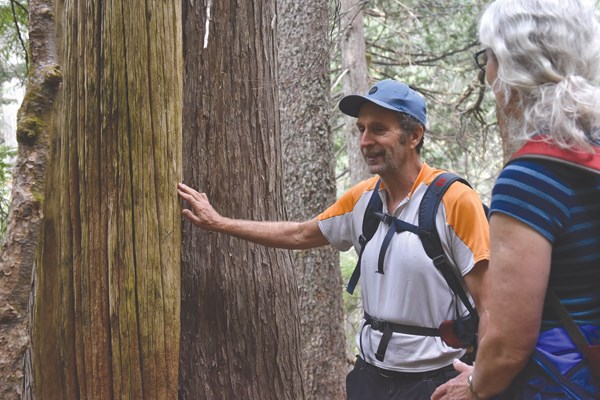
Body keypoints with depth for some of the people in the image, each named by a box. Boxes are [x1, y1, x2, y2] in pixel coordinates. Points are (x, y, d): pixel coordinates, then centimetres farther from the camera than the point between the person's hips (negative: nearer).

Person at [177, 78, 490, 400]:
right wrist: (219, 223, 18)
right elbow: (299, 235, 17)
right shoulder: (361, 198, 3)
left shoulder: (454, 201, -15)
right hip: (369, 374, 5)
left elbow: (485, 303, -14)